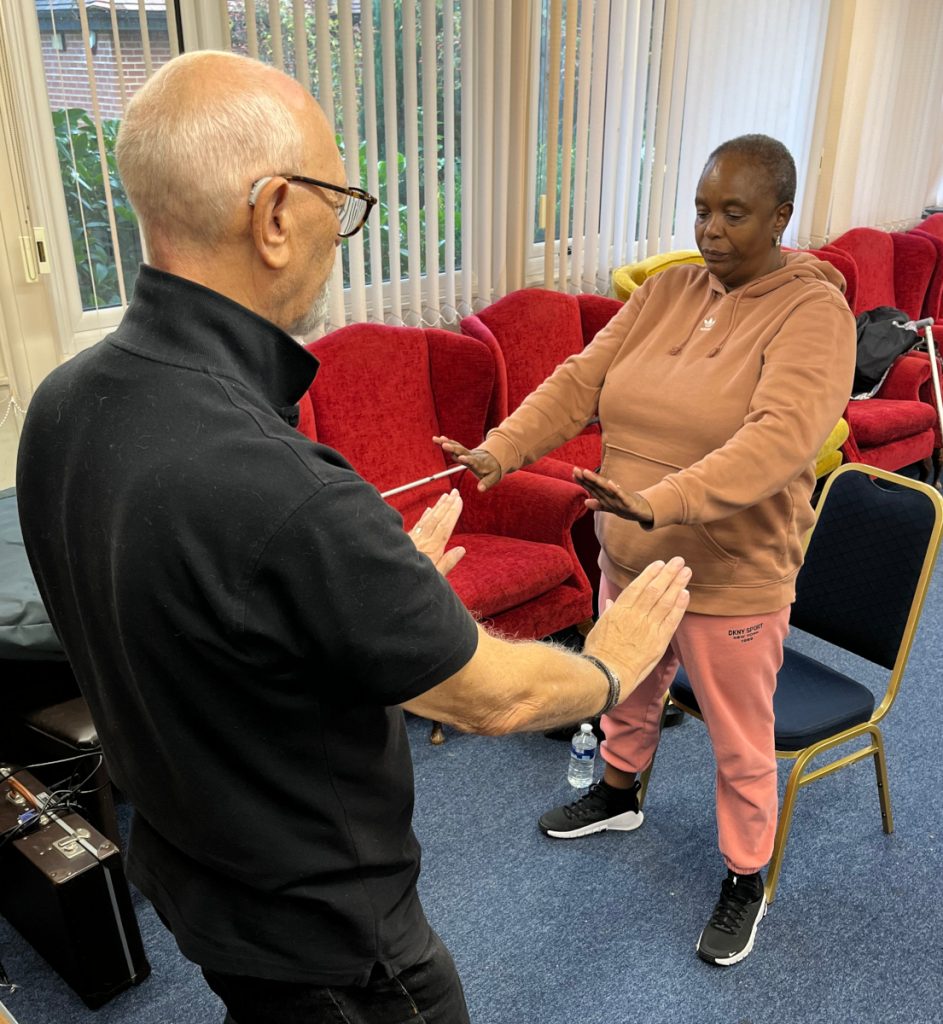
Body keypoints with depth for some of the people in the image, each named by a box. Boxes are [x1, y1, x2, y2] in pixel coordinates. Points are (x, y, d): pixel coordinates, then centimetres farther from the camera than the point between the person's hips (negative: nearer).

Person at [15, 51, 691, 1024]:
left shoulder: (63, 403, -12)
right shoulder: (279, 495, -39)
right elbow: (494, 698, -23)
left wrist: (386, 586, 11)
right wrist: (610, 665, -2)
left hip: (181, 865, 8)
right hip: (311, 932, -7)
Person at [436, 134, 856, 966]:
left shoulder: (813, 311, -17)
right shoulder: (667, 291, 2)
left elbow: (780, 439, -32)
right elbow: (580, 382, -4)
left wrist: (659, 501, -46)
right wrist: (499, 451, -19)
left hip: (730, 579, -5)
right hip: (630, 557, 6)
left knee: (740, 743, 14)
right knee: (628, 690, 28)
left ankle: (745, 881, 38)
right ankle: (619, 794, 56)